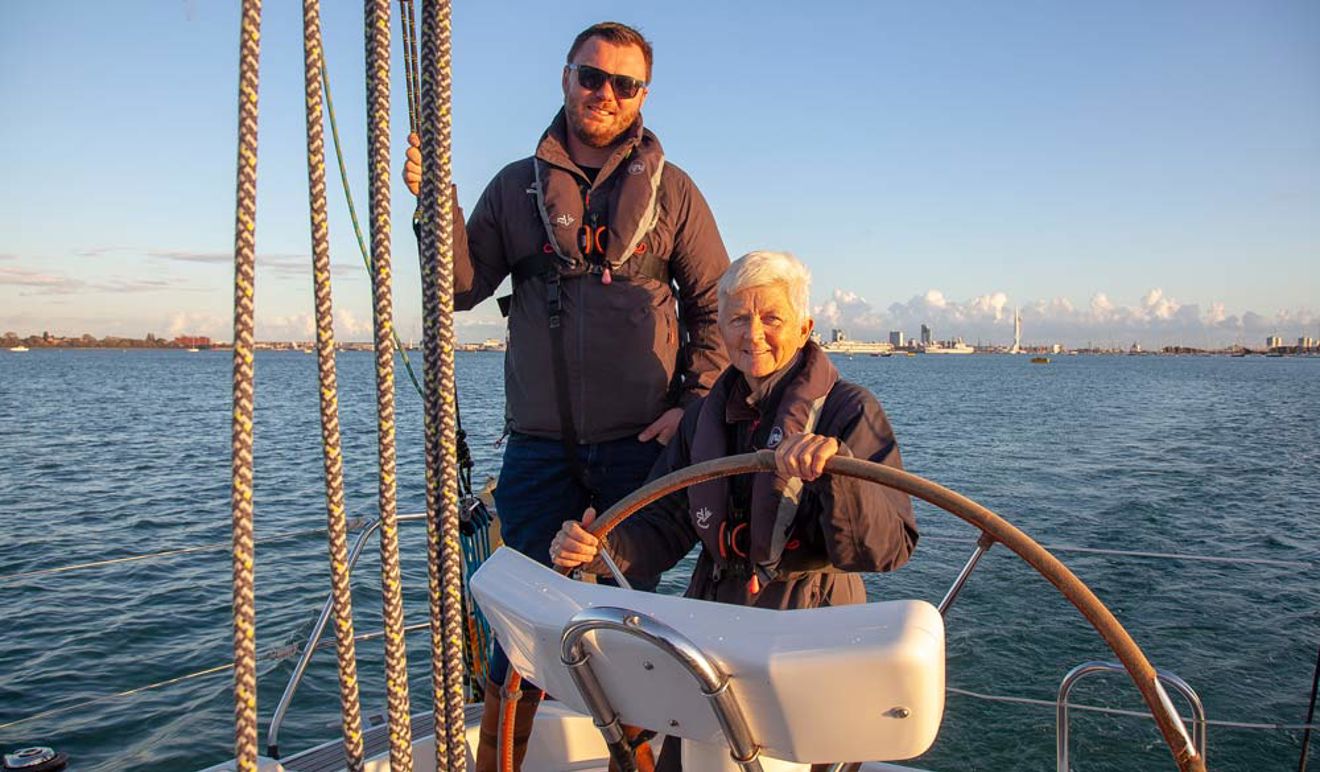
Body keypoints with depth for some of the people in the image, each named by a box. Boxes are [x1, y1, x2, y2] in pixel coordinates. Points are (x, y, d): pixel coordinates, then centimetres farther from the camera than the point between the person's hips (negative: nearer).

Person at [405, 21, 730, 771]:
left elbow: (716, 305, 6)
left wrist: (695, 404, -5)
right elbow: (465, 288, 5)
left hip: (639, 442, -1)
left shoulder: (671, 189, 6)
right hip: (539, 447, 1)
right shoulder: (517, 186, 10)